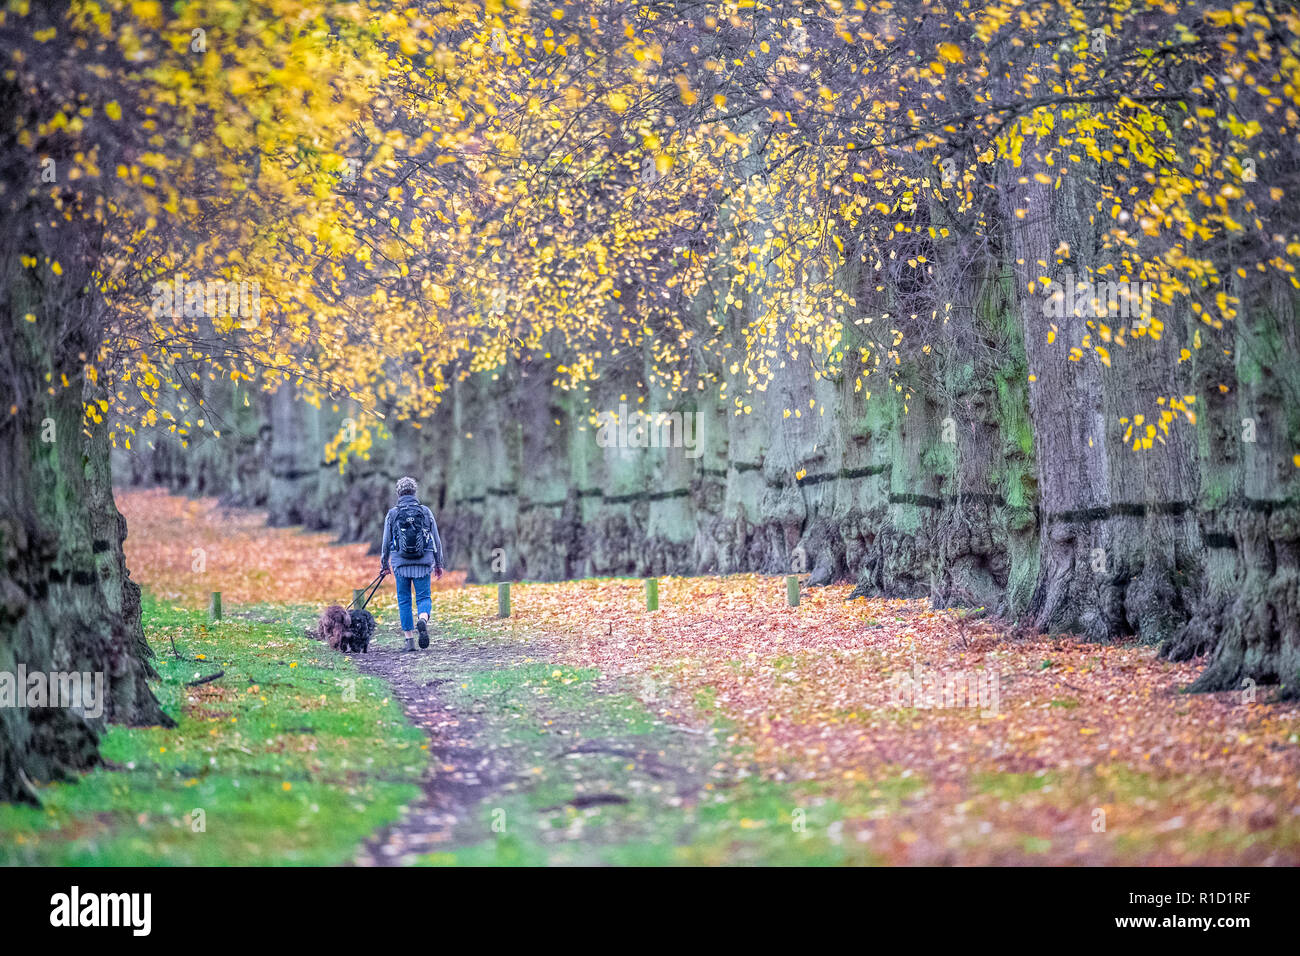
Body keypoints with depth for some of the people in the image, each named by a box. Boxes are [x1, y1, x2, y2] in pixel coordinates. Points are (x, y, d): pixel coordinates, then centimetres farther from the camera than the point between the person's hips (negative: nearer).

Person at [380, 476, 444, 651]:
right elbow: (436, 540, 5)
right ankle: (423, 619, -29)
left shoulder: (392, 514, 1)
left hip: (401, 564, 0)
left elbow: (386, 542, 5)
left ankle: (409, 641, 6)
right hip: (423, 564, 0)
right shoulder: (425, 512, 4)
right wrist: (438, 564, 14)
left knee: (404, 601, 8)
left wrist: (384, 564, 18)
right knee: (423, 598, 5)